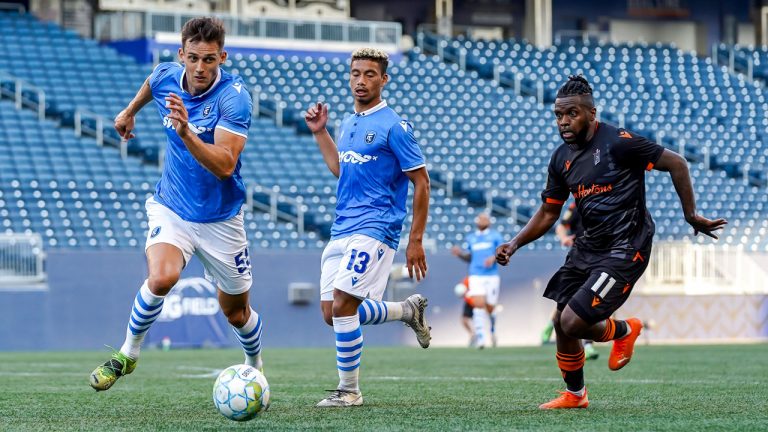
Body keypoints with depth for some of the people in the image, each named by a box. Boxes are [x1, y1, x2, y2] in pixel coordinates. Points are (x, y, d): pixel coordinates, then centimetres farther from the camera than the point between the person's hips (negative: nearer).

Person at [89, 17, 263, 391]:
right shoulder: (165, 78, -9)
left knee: (236, 313, 13)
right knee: (160, 279, -29)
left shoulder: (234, 96, -23)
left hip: (220, 217, -2)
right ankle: (128, 353, -6)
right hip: (171, 207, 2)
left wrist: (186, 131, -46)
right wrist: (129, 111, 35)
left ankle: (255, 368, 44)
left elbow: (224, 165, -34)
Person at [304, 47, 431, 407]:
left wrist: (416, 240, -10)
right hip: (341, 230, 8)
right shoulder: (348, 124, 14)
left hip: (373, 229, -8)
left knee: (342, 306, -17)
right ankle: (408, 310, 29)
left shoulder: (394, 127, -8)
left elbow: (421, 181, -7)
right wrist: (320, 132, 19)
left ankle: (349, 391, -3)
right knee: (332, 313, 6)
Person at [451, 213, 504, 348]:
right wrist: (460, 253, -4)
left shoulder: (495, 236, 6)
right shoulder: (471, 238, 15)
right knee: (479, 304, -17)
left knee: (490, 308, 3)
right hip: (475, 276, 1)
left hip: (492, 276, -1)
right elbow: (468, 257, 17)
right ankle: (480, 337, -19)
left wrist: (494, 258, -18)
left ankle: (492, 331, 33)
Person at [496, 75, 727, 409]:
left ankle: (623, 331, 17)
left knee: (573, 323, -16)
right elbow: (548, 212, 15)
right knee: (561, 322, 8)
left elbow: (676, 164, -11)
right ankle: (575, 394, 32)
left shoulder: (618, 143, -16)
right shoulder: (562, 158, 6)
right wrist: (515, 244, 1)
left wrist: (691, 215, -7)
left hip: (624, 250, -8)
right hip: (589, 245, 8)